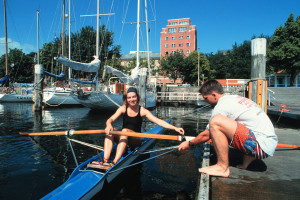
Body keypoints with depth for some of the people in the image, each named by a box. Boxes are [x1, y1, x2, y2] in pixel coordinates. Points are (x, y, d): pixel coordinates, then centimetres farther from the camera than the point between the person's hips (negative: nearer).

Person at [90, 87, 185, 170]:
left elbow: (158, 121, -12)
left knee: (125, 131, -33)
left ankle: (114, 163, -43)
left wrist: (175, 128, -24)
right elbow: (110, 119, -8)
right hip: (123, 138, 3)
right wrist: (109, 125, -34)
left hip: (136, 140, -3)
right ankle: (105, 161, -38)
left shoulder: (142, 111, -4)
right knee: (110, 130, -25)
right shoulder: (123, 109, 3)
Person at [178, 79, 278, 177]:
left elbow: (206, 135, -2)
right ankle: (248, 157, 15)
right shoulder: (235, 98, 16)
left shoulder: (222, 106, -11)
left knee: (215, 121, -23)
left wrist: (189, 143, 13)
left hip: (262, 145, -10)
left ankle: (223, 167, -11)